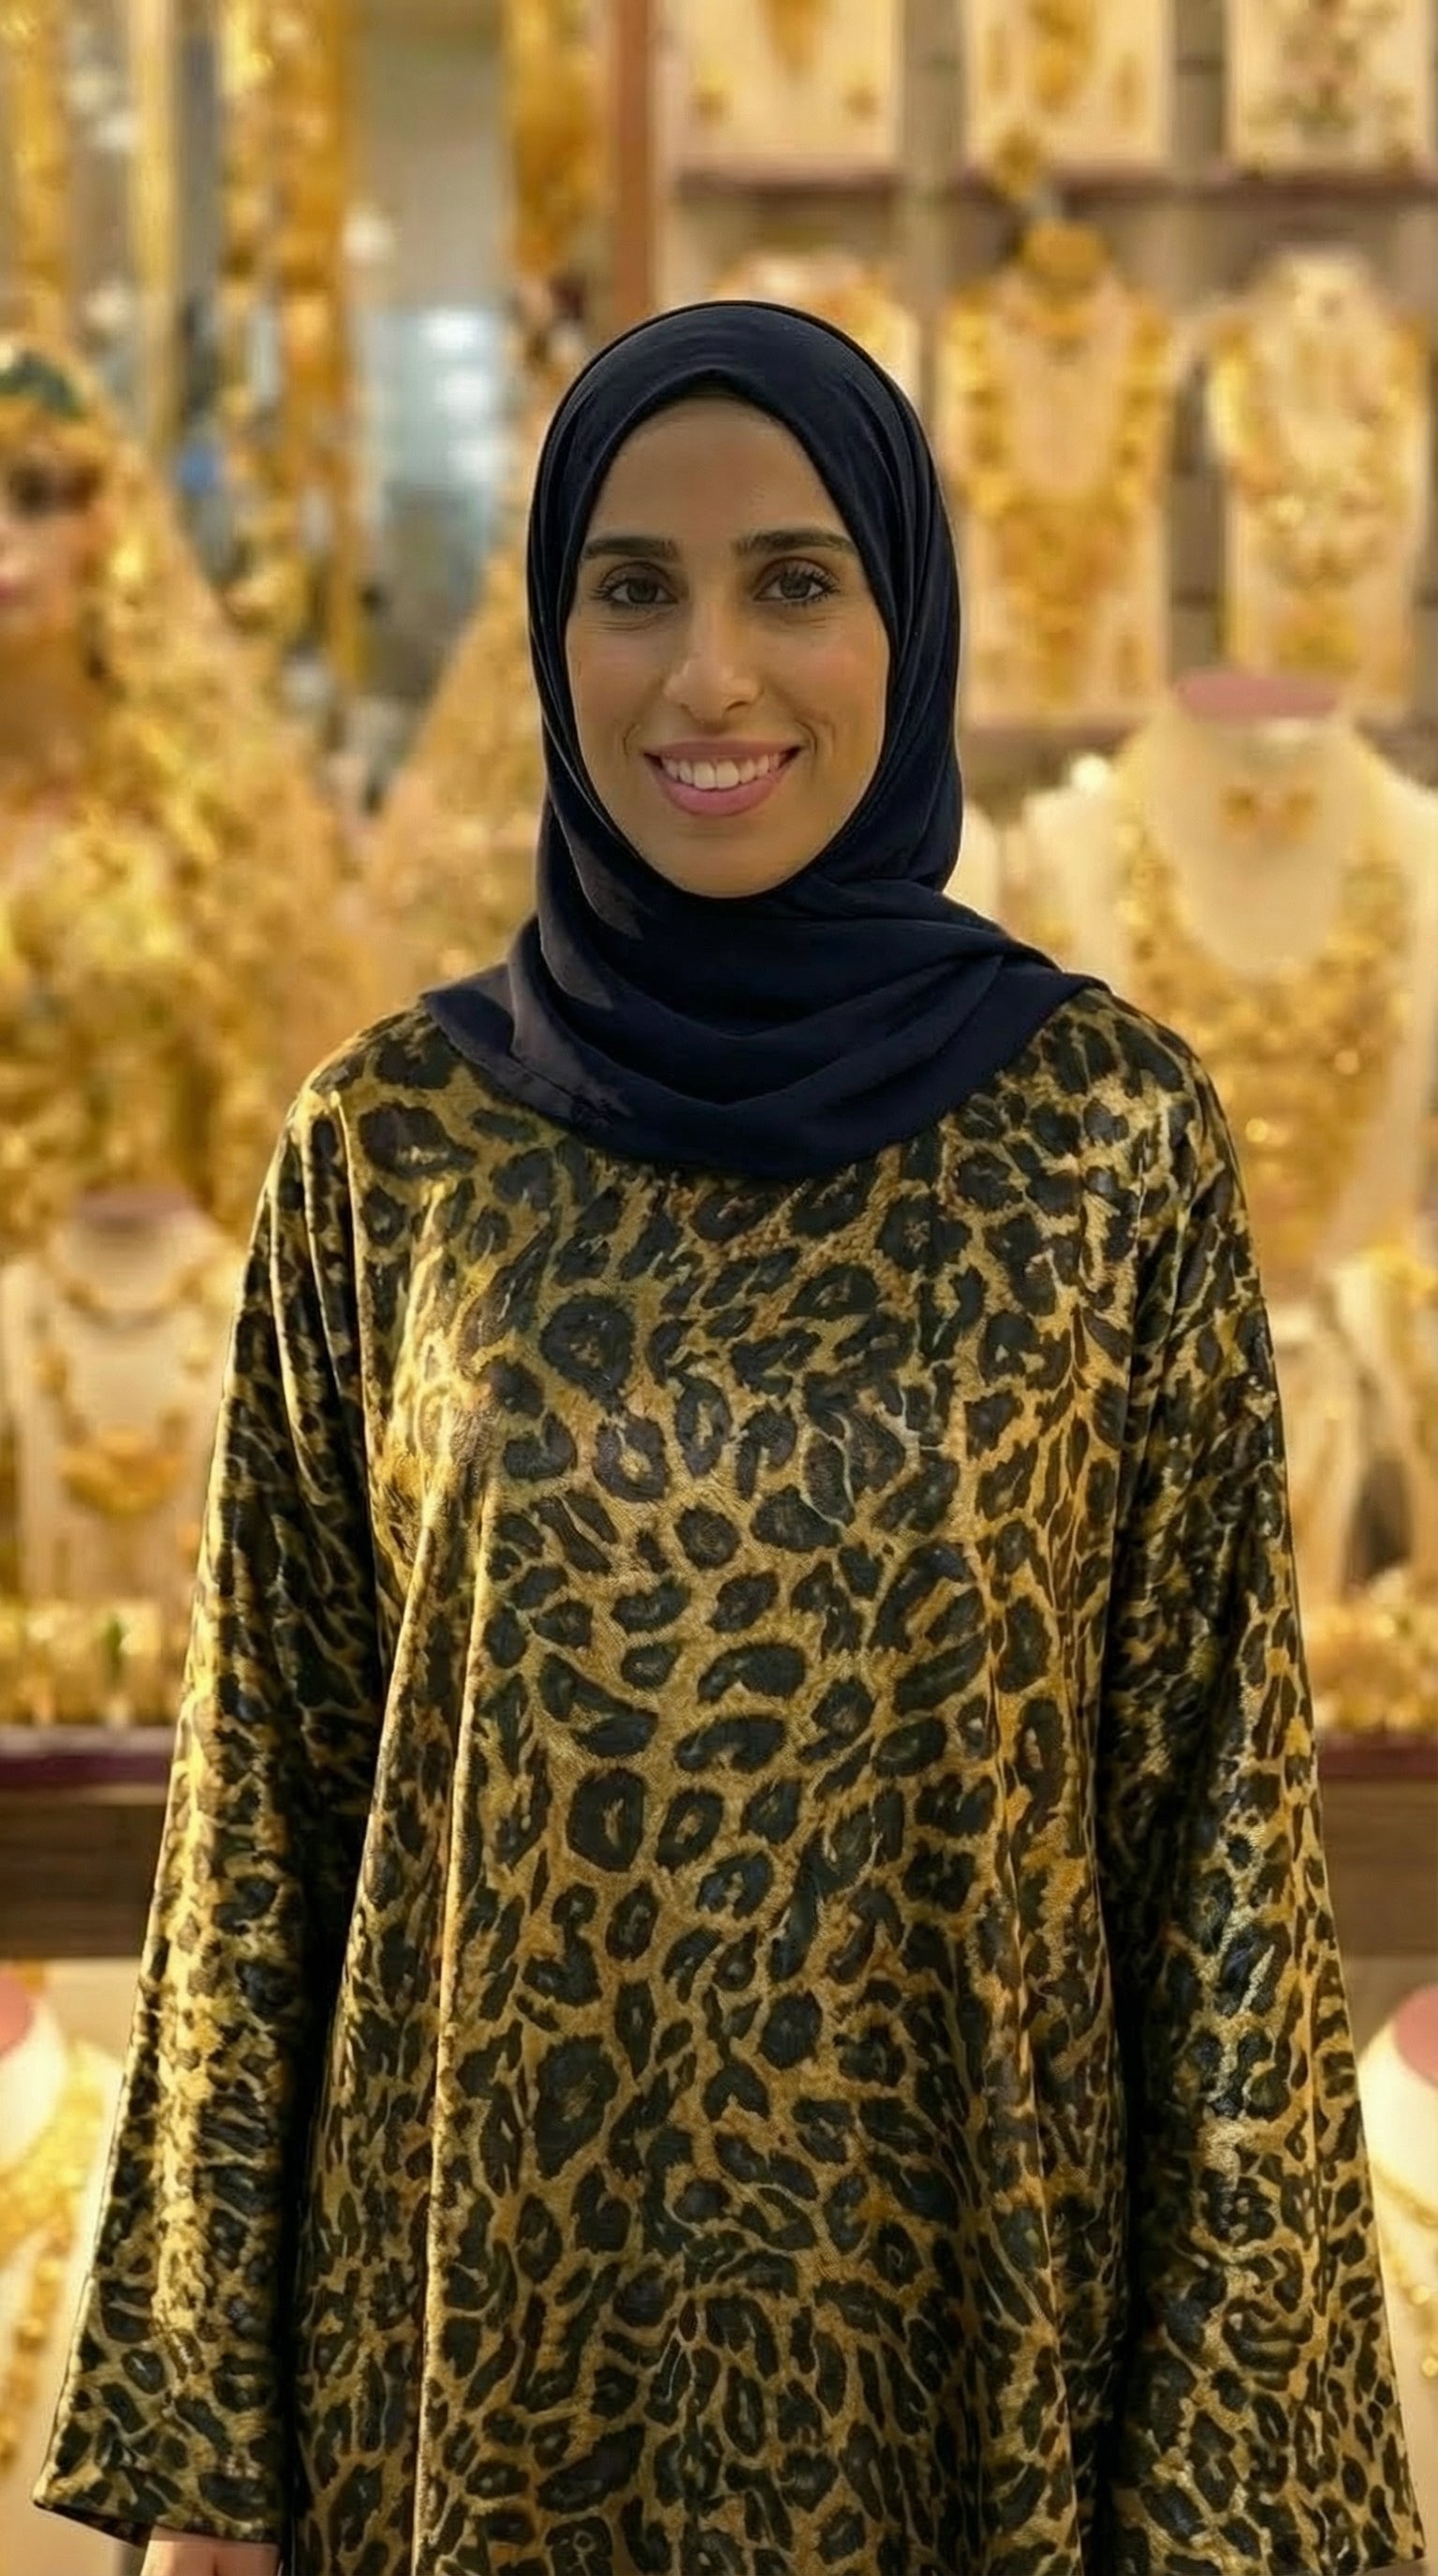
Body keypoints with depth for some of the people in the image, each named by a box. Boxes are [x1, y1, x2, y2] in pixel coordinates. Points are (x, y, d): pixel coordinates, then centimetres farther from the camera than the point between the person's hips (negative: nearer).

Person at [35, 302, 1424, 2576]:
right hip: (487, 2303, 1)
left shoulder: (1112, 1134, -5)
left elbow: (1221, 1815, -4)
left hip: (966, 2297, -1)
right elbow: (268, 1793, 1)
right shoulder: (388, 1142, -2)